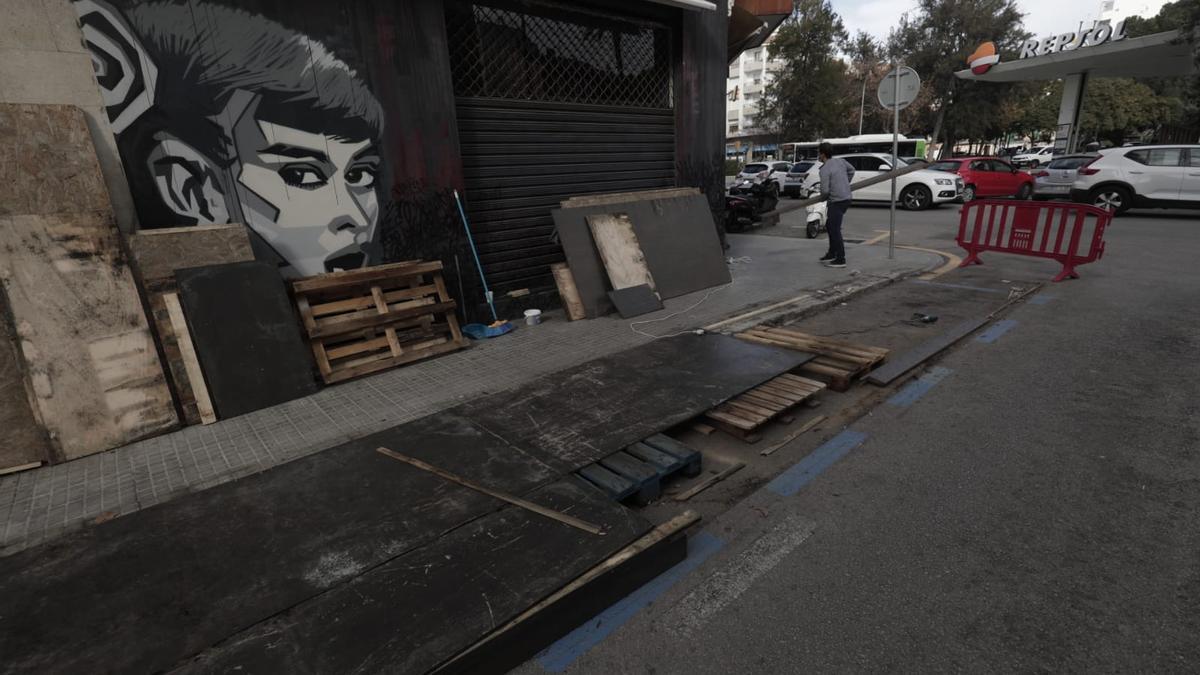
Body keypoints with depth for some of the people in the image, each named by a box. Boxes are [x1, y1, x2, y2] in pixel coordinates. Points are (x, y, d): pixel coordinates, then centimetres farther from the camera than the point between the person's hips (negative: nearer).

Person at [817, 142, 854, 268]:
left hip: (837, 201, -9)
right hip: (846, 198, 9)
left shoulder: (825, 170, -17)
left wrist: (823, 198, 2)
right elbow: (851, 170, 23)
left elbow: (825, 190, -20)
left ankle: (840, 260, -2)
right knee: (829, 225, 20)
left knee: (835, 230, -5)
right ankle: (832, 253, 28)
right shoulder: (840, 161, 7)